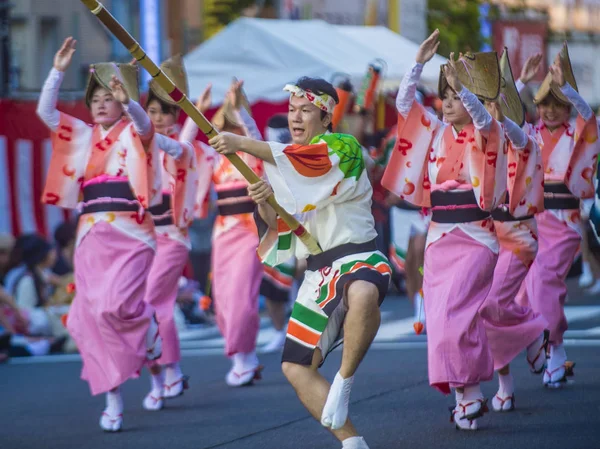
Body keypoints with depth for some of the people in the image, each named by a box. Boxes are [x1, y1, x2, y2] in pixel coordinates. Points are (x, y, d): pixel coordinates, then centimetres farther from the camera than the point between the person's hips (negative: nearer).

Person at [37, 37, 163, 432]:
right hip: (92, 236, 5)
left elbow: (143, 120, -20)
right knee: (92, 315, -3)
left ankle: (148, 326, 14)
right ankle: (113, 399, 3)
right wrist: (58, 71, -5)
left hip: (130, 235, -5)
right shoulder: (83, 135, 15)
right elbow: (45, 111, 7)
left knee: (115, 305, -22)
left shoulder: (134, 135, 3)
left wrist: (127, 100, -41)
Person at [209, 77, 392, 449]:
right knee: (296, 368, 4)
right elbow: (279, 229, 12)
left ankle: (344, 383, -25)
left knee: (363, 295, -43)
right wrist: (265, 206, -10)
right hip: (318, 274, 8)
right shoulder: (286, 161, 15)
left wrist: (242, 144, -29)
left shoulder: (344, 148, -6)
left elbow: (305, 161, -26)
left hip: (357, 258, -8)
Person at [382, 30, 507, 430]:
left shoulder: (486, 135, -4)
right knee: (442, 319, 2)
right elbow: (405, 103, 4)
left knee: (452, 315, -17)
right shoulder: (437, 133, 10)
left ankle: (470, 392, -11)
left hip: (476, 239, -6)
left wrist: (462, 86, -42)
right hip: (439, 239, 6)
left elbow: (482, 116, -26)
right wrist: (420, 63, -8)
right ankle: (468, 395, 9)